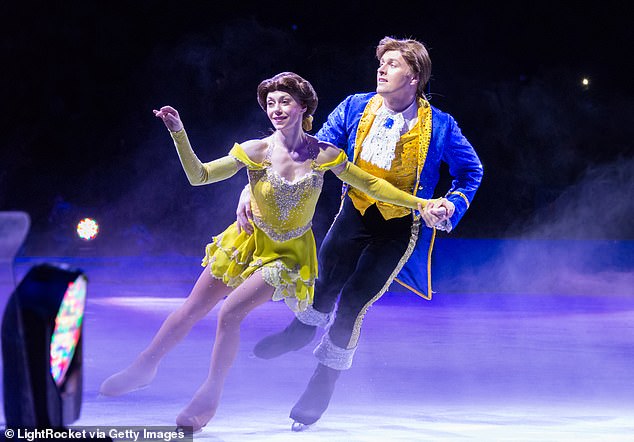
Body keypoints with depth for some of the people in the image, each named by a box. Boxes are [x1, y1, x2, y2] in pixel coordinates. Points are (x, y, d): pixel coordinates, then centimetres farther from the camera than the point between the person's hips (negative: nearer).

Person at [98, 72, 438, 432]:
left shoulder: (324, 155, -14)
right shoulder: (256, 151, -16)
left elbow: (371, 184, -4)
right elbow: (199, 175, -19)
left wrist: (420, 203, -7)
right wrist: (179, 133, -31)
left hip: (288, 254, -2)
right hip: (248, 241, 2)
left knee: (231, 313, -17)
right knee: (192, 310, 5)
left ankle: (211, 395, 0)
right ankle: (145, 367, 26)